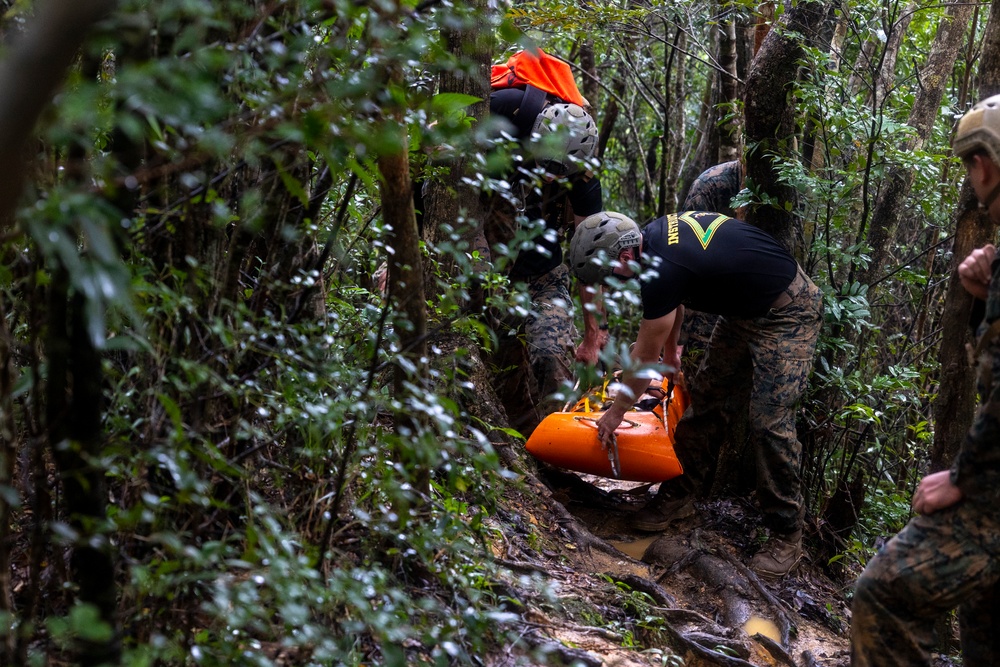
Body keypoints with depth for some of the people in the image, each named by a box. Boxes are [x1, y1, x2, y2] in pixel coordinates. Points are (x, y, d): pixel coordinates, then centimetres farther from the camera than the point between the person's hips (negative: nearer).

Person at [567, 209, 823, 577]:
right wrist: (670, 350, 31)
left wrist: (616, 412, -3)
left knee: (770, 422, -12)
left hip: (787, 315, -10)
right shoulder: (654, 234, -3)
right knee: (706, 393, 10)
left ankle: (787, 536, -3)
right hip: (745, 308, 10)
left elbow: (645, 354, -16)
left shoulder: (662, 271, -29)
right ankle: (683, 493, 21)